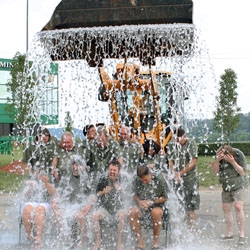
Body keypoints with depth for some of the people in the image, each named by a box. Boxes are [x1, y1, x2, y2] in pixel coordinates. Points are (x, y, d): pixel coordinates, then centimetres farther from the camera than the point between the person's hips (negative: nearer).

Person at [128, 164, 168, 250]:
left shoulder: (159, 179, -11)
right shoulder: (136, 180, -3)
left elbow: (164, 197, -3)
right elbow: (134, 195, 11)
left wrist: (151, 202, -17)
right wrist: (139, 201, -12)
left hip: (157, 206, -3)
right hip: (141, 207, 3)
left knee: (156, 212, -39)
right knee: (132, 212, -30)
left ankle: (156, 242, -20)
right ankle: (140, 242, -22)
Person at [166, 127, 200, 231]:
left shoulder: (191, 143, -7)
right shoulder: (171, 145, 5)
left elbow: (193, 162, -11)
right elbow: (170, 161, 5)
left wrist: (180, 173, -12)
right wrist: (174, 173, -15)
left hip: (190, 178, -3)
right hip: (177, 179, 3)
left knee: (190, 207, -3)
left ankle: (191, 229, 4)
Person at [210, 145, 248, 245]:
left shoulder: (238, 155, -23)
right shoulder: (220, 155, -12)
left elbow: (243, 173, -24)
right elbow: (216, 171, -14)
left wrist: (233, 162, -37)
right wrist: (217, 160, -32)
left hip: (240, 185, -5)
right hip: (227, 187, 5)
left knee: (238, 207, -19)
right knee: (226, 208, 6)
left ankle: (242, 235, -16)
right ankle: (229, 233, 19)